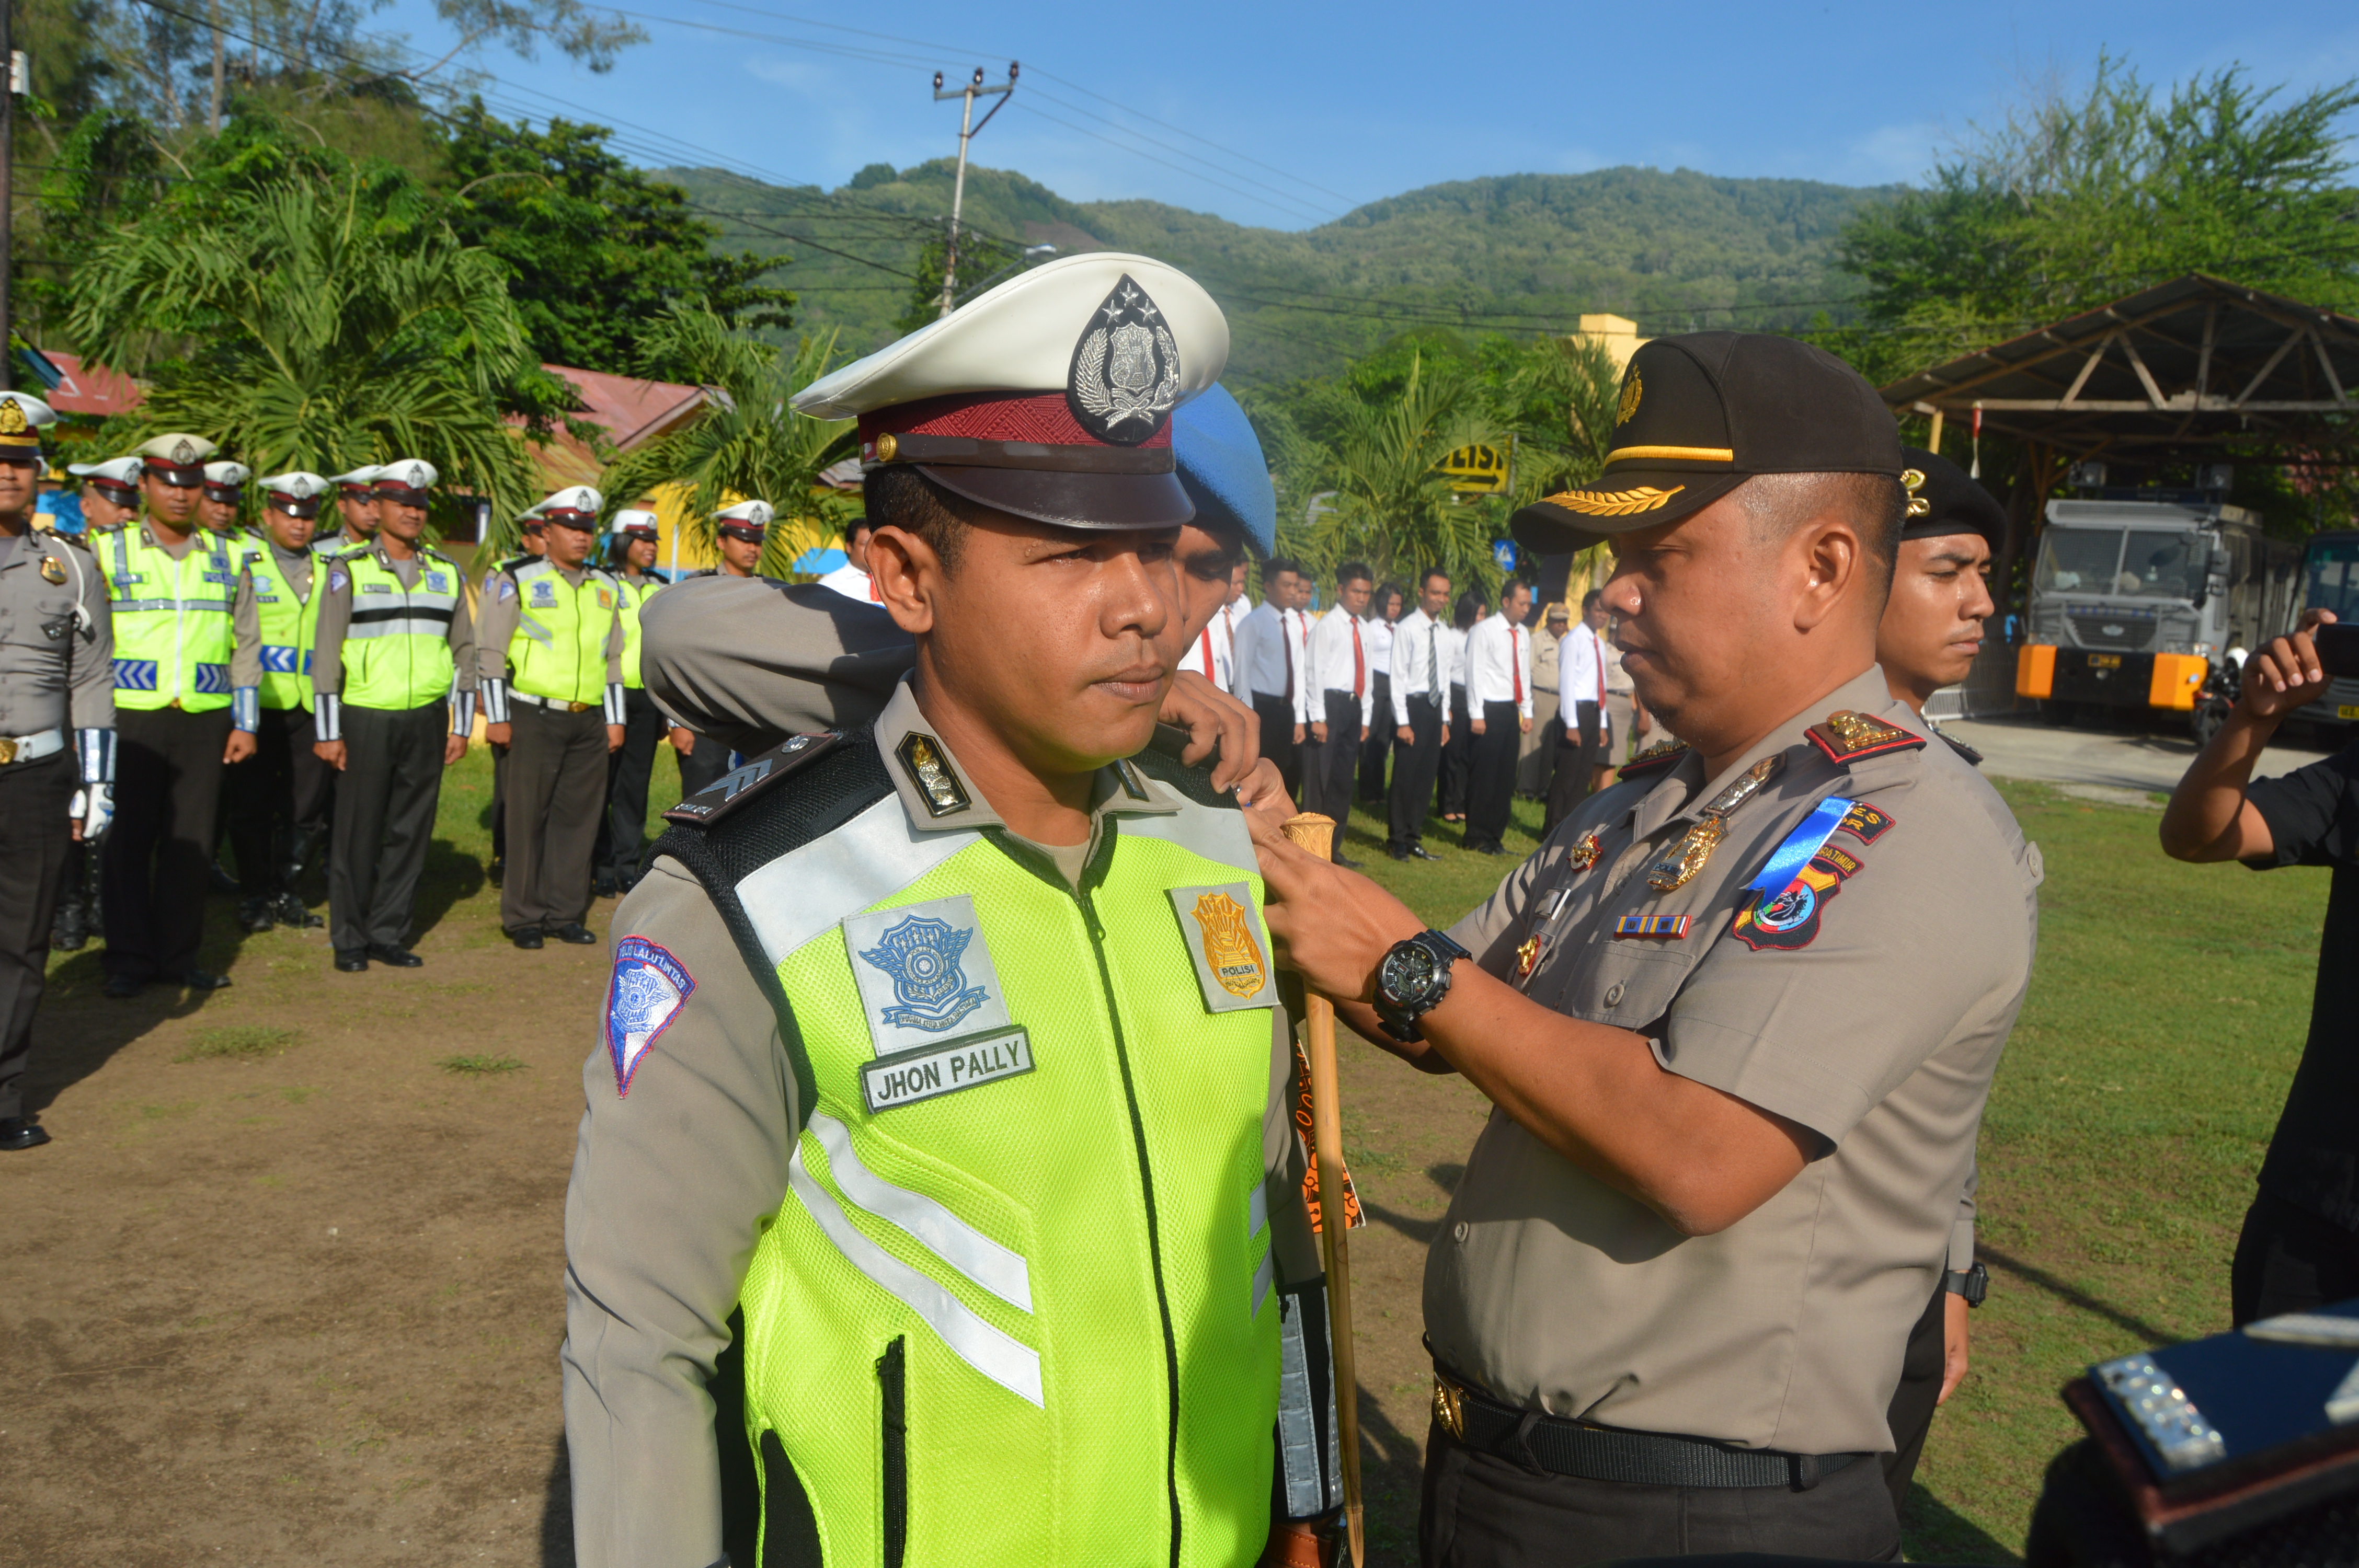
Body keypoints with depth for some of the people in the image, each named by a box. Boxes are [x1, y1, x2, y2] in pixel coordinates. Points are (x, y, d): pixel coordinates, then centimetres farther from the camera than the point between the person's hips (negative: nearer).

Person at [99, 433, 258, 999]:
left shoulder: (224, 560, 12)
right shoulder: (110, 553, 4)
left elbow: (244, 647, 13)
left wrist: (245, 723, 8)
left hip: (205, 721, 2)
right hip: (131, 719, -2)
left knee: (191, 843, 5)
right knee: (127, 840, 1)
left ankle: (178, 955, 15)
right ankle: (129, 958, 11)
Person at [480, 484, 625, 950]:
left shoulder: (607, 588, 14)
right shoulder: (517, 583, 0)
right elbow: (490, 653, -1)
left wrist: (615, 719, 16)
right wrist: (497, 718, -6)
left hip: (590, 722, 4)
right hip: (535, 718, -4)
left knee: (578, 817, 6)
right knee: (529, 819, 0)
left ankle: (566, 914, 15)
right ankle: (523, 918, 10)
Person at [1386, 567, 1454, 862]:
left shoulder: (1444, 632, 11)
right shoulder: (1407, 628, -10)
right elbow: (1398, 676, -12)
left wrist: (1445, 719, 13)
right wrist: (1402, 722, -15)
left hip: (1435, 707, 7)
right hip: (1412, 705, -7)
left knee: (1427, 776, 10)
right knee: (1405, 776, -2)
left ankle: (1414, 838, 20)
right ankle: (1398, 840, 10)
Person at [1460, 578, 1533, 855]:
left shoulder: (1523, 635, 14)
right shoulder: (1484, 630, -7)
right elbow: (1475, 673, -9)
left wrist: (1527, 712, 14)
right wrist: (1477, 715, -13)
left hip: (1512, 710, 7)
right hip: (1489, 709, -7)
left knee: (1506, 776, 8)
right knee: (1483, 775, -4)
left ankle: (1495, 835, 16)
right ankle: (1478, 837, 5)